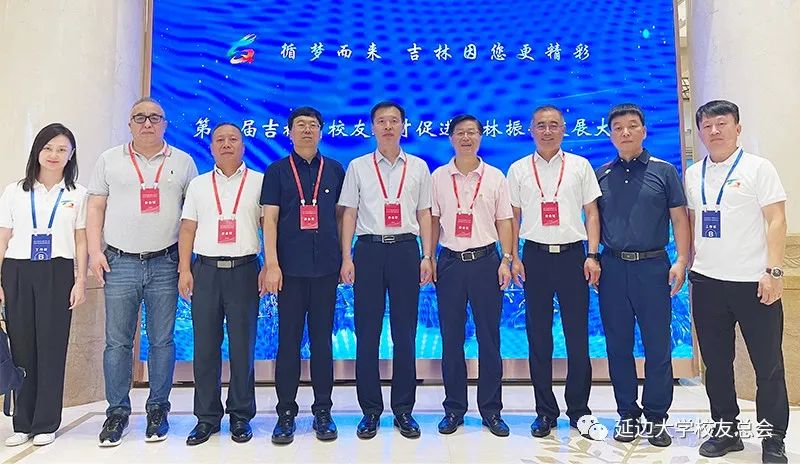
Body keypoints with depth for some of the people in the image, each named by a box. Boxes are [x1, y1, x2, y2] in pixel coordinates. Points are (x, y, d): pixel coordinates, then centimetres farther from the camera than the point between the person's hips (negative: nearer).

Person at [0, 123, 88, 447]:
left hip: (57, 273, -1)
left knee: (52, 348, 0)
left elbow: (81, 242, 5)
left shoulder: (77, 195, 7)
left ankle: (45, 424, 11)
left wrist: (80, 281, -2)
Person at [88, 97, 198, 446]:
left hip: (165, 264, 0)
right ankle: (117, 412, 15)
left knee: (162, 341, 5)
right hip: (119, 263, 1)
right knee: (117, 341, 3)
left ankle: (158, 410, 16)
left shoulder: (183, 162, 9)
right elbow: (96, 208, 9)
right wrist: (95, 251, -1)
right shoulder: (109, 160, 11)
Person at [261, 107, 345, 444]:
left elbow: (340, 215, 13)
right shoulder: (277, 171, 6)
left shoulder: (335, 170, 10)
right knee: (289, 340, 3)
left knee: (322, 338, 7)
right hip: (290, 267, -1)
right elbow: (269, 219, 0)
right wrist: (272, 264, -9)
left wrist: (343, 258, 6)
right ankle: (286, 413, 15)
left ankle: (323, 411, 18)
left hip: (325, 266, 1)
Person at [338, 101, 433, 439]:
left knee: (405, 333, 6)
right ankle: (370, 410, 16)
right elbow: (349, 213, 5)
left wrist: (426, 256, 2)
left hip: (406, 249, 1)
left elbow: (424, 214, 10)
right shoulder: (358, 166, 8)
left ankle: (403, 409, 18)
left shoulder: (418, 167, 10)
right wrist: (346, 257, -2)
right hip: (369, 249, 0)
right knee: (367, 333, 4)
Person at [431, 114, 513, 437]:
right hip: (449, 261, 1)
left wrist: (506, 260, -3)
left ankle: (491, 409, 18)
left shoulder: (495, 177, 5)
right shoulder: (438, 177, 6)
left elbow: (503, 222, 5)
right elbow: (433, 220, 7)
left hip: (485, 261, 0)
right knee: (451, 338, 7)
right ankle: (454, 408, 20)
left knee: (489, 338, 5)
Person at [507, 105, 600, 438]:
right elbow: (513, 217, 8)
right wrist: (513, 258, -1)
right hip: (535, 256, 1)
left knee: (578, 336, 3)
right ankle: (545, 411, 18)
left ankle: (579, 410, 19)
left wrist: (593, 256, -3)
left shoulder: (580, 166, 7)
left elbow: (592, 213, 6)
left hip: (572, 254, 0)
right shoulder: (518, 169, 8)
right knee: (538, 337, 6)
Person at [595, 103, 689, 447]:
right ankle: (627, 414, 21)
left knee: (657, 345, 3)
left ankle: (657, 418, 18)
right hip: (612, 267, 2)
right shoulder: (601, 175, 9)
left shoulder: (663, 171, 4)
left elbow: (679, 218, 3)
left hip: (652, 266, -2)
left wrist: (682, 261, -7)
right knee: (618, 345, 7)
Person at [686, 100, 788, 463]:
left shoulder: (757, 167, -2)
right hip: (707, 282, 4)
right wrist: (689, 264, 10)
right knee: (716, 363, 12)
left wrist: (773, 271, -14)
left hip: (753, 282, -4)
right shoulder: (693, 174, 11)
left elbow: (776, 221, -6)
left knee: (768, 364, 5)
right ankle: (725, 429, 26)